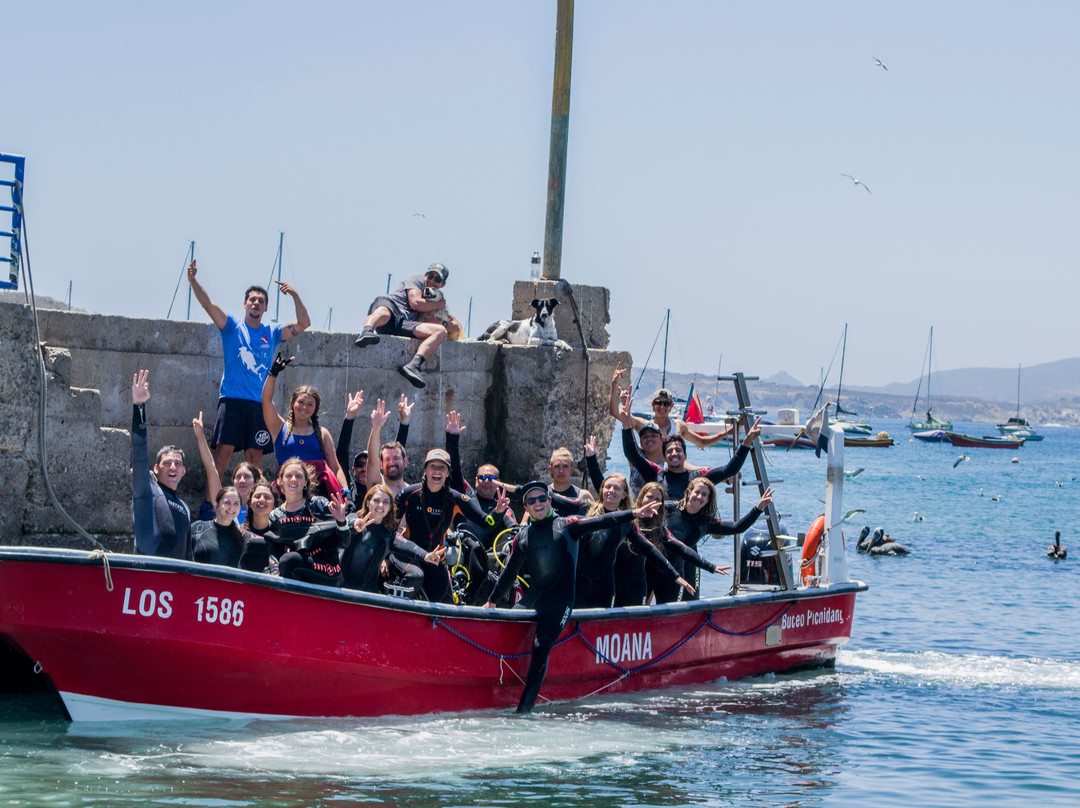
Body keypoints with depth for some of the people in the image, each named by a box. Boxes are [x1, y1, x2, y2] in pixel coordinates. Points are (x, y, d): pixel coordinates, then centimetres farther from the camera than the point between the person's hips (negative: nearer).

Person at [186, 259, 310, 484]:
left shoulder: (272, 333, 15)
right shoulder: (232, 327, 8)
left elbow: (303, 324, 7)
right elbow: (208, 304, -3)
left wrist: (295, 296, -6)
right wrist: (193, 281, -19)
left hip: (260, 403, 3)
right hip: (231, 400, -3)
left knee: (255, 456, 2)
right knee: (222, 453, -10)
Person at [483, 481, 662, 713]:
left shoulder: (566, 526, 2)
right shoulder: (522, 537, 12)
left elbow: (601, 522, -7)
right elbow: (509, 572, 22)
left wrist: (634, 513, -18)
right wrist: (492, 600, 28)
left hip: (560, 600, -5)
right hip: (532, 598, 5)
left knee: (541, 647, -20)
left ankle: (525, 707, -24)